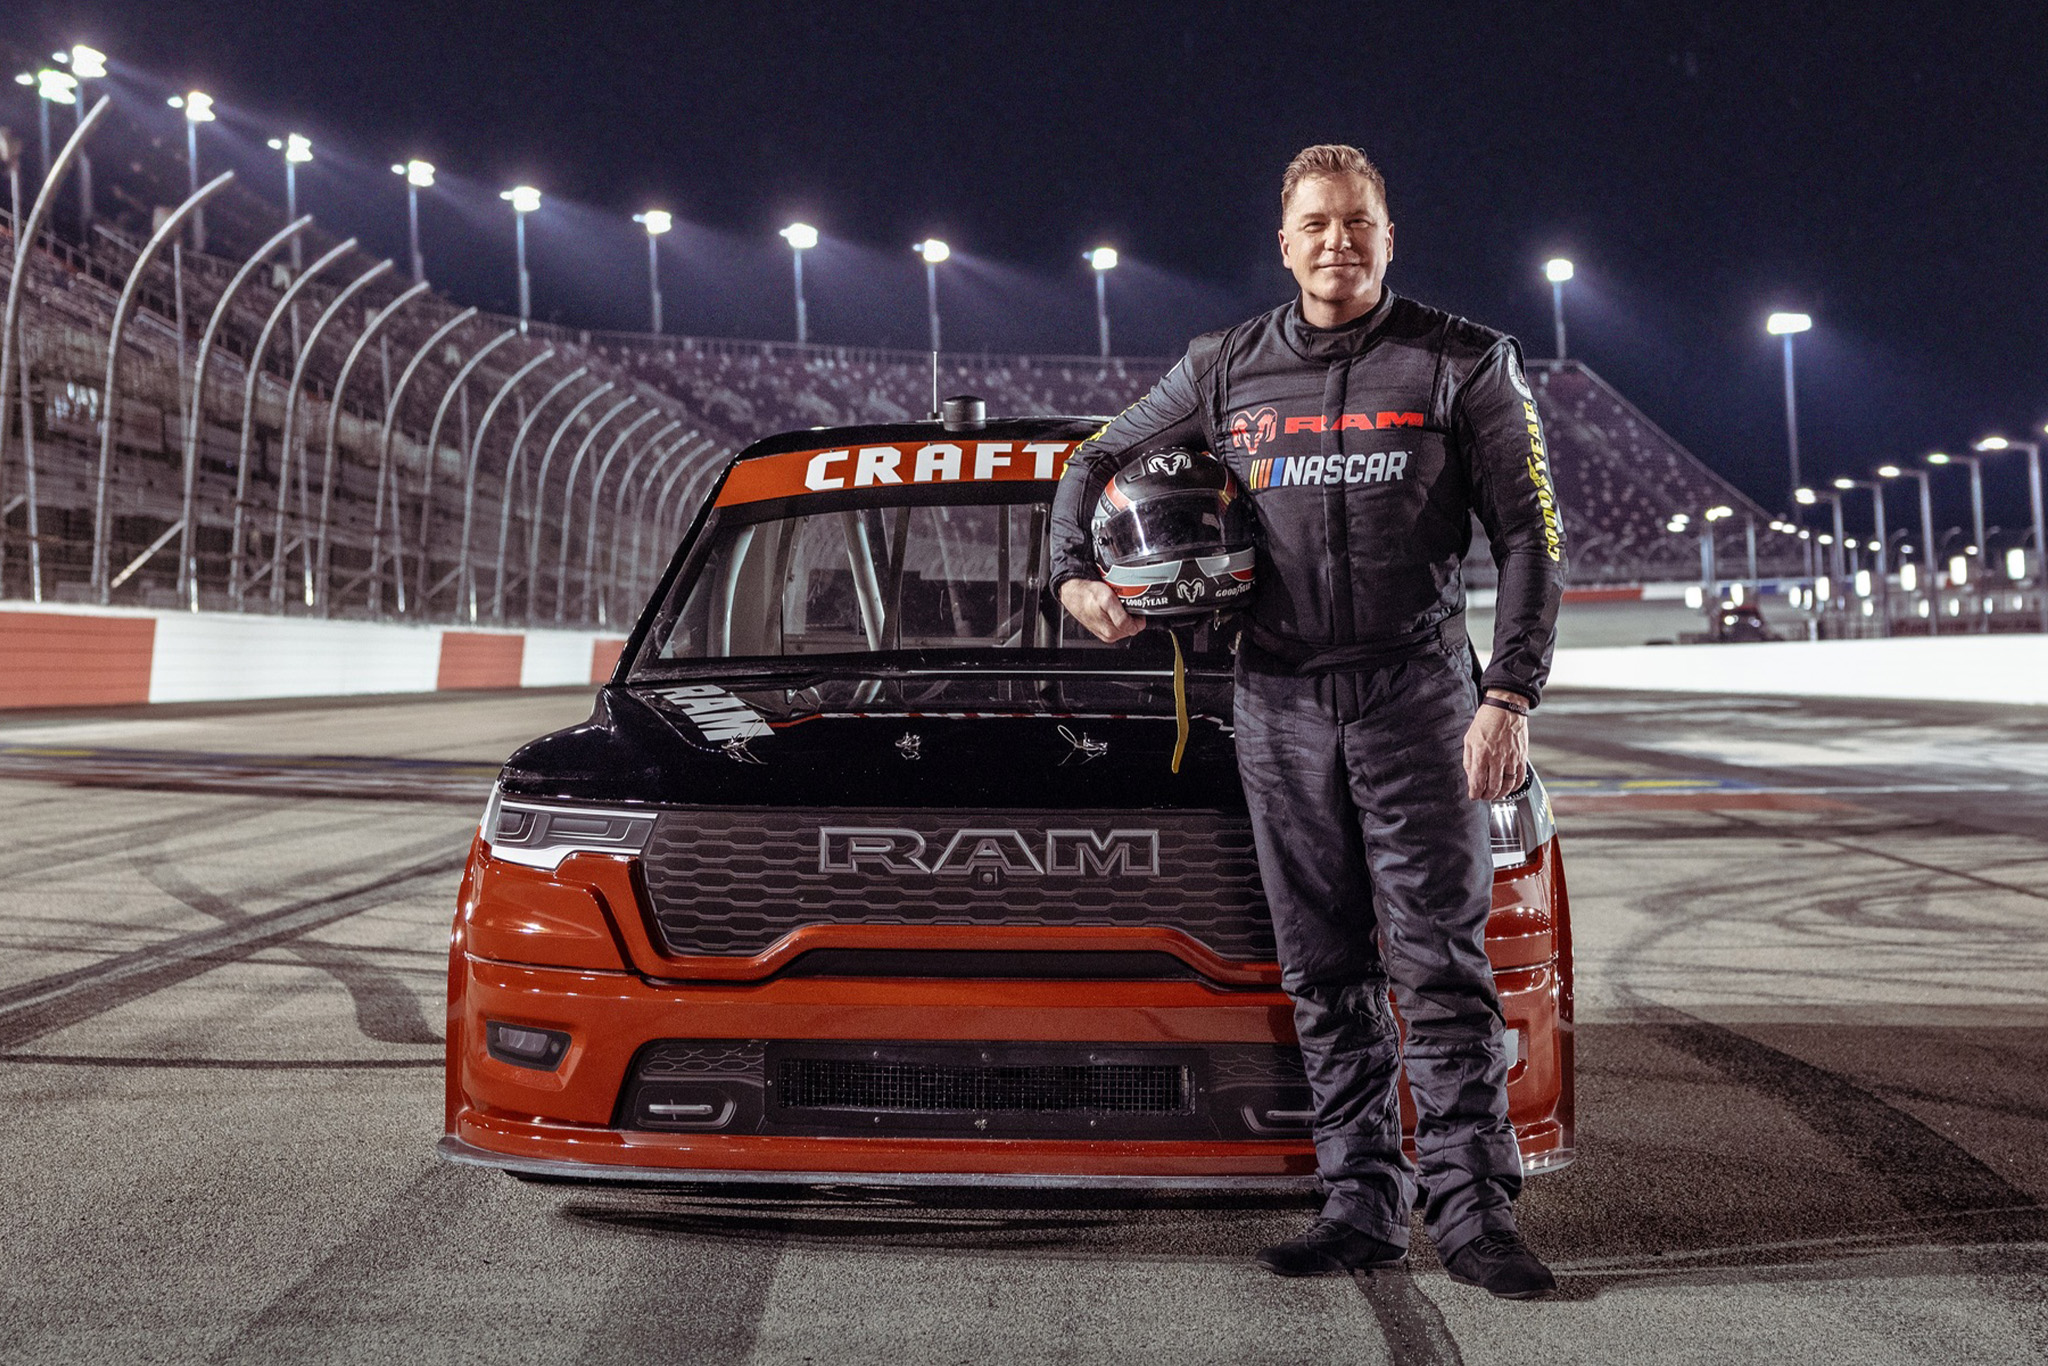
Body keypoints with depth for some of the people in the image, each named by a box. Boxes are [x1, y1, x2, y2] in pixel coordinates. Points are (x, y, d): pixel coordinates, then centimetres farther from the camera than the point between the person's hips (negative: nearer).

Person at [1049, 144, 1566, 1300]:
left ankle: (1475, 1205, 0)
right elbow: (1101, 460, 22)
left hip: (1418, 695, -3)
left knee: (1441, 960, -6)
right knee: (1326, 972, 5)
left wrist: (1510, 695, -11)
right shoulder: (1226, 372, 9)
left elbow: (1531, 540, -1)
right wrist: (1076, 573, 3)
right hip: (1280, 704, 3)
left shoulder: (1466, 365, 2)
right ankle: (1365, 1203, 13)